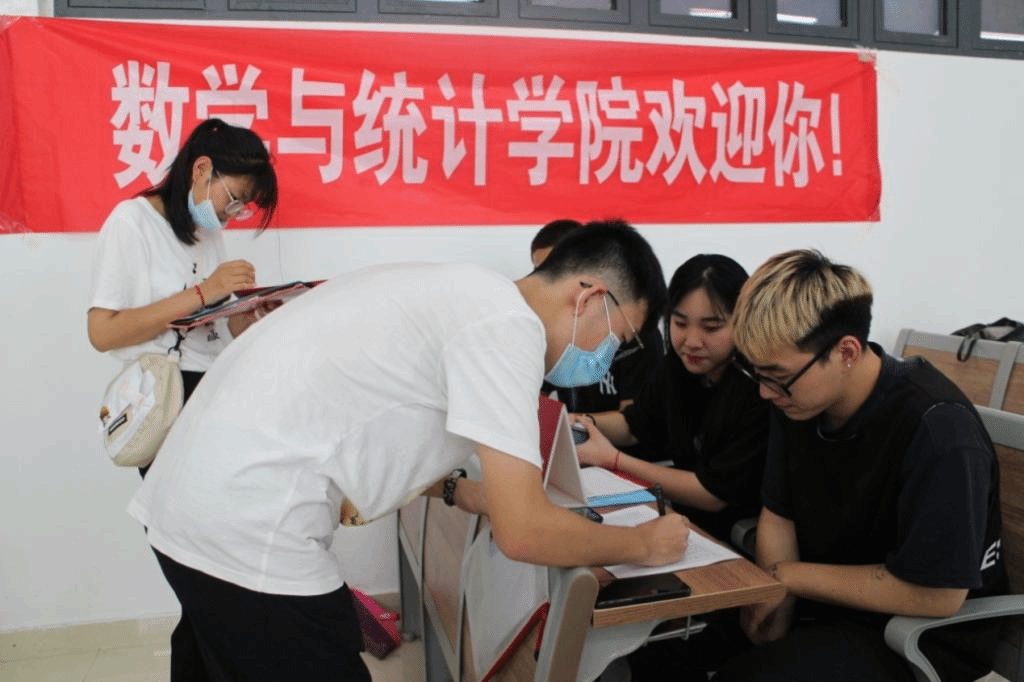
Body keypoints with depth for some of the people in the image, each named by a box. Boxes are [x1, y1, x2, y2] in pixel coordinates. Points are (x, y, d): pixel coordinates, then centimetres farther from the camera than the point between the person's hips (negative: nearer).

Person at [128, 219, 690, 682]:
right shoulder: (508, 323, -15)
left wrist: (459, 491, 19)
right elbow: (524, 533, -17)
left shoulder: (468, 293, 14)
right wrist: (644, 544, 0)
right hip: (249, 532, -10)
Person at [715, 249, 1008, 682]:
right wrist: (776, 598, -13)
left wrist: (786, 576, -18)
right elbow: (777, 516, 6)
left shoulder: (937, 429, -26)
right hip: (826, 602, 7)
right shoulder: (798, 398, -3)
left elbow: (936, 595, -25)